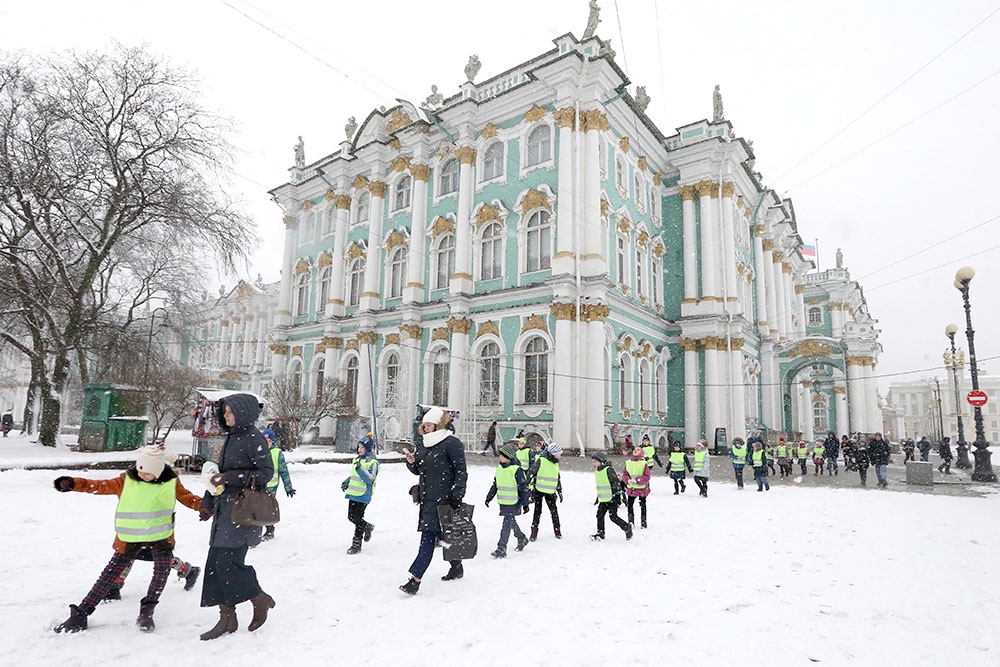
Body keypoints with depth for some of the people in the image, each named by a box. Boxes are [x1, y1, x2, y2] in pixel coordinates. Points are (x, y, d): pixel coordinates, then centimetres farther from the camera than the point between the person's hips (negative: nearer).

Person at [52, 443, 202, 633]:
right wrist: (74, 484, -14)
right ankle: (81, 614, 15)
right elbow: (101, 486, -3)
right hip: (130, 538, 0)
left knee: (162, 571, -11)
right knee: (110, 574, 1)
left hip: (160, 535, 0)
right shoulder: (127, 480, -7)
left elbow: (188, 499, 1)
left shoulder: (171, 482, -6)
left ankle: (146, 612, 9)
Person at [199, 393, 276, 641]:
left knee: (228, 561, -10)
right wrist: (208, 503, 20)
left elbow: (266, 471, -18)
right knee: (216, 562, 7)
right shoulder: (231, 438, 14)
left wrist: (229, 478, -22)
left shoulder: (253, 438, -12)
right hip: (225, 508, 9)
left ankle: (260, 600, 12)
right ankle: (227, 618, 17)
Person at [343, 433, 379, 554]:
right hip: (353, 493, 8)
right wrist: (346, 482, 12)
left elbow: (370, 479, -21)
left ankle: (356, 544, 10)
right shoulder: (357, 459, 13)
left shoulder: (372, 462, -12)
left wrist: (360, 468, -31)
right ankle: (368, 527, 30)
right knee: (351, 517, 13)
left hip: (363, 495, -8)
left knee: (357, 518, -6)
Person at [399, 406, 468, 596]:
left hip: (443, 499, -8)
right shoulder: (424, 443, 13)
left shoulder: (452, 443, -10)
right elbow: (418, 470, 20)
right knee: (443, 536, 15)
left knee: (428, 537, -9)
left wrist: (457, 495, -17)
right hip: (427, 499, 8)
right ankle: (457, 567, 33)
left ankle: (415, 579, -8)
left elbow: (461, 471, -12)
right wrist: (411, 462, -2)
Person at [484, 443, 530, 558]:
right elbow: (495, 485, 17)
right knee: (512, 523, 20)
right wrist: (489, 497, 19)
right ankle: (522, 539, 40)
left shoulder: (516, 470, -17)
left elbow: (523, 488, -12)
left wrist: (526, 503, -11)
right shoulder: (499, 468, 5)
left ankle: (501, 549, 0)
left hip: (513, 503, -7)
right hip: (503, 502, 7)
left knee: (506, 525, -6)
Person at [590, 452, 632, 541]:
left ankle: (627, 528, 13)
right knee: (600, 515, 6)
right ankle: (600, 533, 17)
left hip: (612, 498, -8)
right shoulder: (597, 471, 12)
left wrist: (617, 496, -17)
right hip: (603, 499, 8)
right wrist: (598, 497, 26)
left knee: (613, 517, -5)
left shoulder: (609, 470, -15)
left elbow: (616, 483, -16)